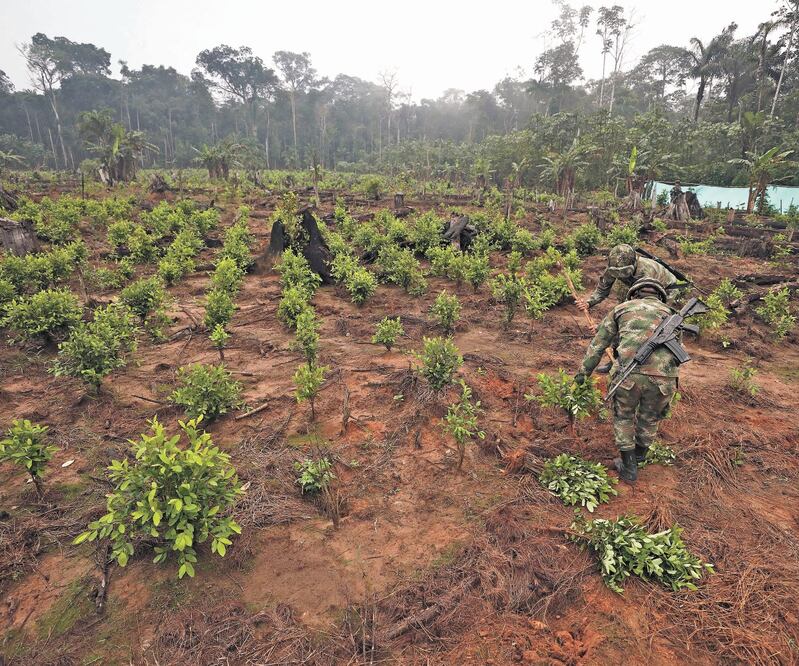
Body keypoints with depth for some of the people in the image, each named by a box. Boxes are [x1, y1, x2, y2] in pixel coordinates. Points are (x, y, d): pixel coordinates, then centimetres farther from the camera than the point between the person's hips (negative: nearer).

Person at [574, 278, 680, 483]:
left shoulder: (621, 309, 23)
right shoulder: (670, 314, 28)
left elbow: (597, 344, 24)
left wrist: (583, 372, 33)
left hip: (629, 373, -2)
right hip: (663, 376, 2)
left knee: (623, 416, 25)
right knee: (649, 418, 29)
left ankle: (628, 467, 31)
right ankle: (639, 456, 53)